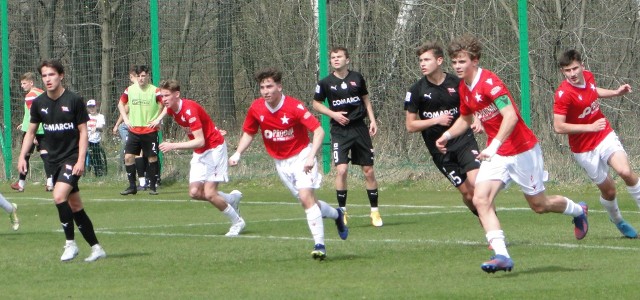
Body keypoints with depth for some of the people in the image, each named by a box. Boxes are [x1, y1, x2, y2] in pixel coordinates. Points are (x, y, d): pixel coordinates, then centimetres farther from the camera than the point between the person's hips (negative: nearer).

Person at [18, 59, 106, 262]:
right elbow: (31, 132, 14)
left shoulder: (74, 101, -9)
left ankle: (70, 243, -12)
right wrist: (22, 156, 4)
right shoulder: (39, 103, 4)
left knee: (59, 196, -24)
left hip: (73, 157, -6)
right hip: (55, 159, 6)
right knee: (75, 206, 7)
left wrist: (80, 160, -14)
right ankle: (96, 248, 14)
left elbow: (83, 132, -6)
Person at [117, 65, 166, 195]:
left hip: (150, 130, -3)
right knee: (128, 157, -5)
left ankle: (152, 186, 10)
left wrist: (158, 119, -9)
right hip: (134, 130, 3)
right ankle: (132, 186, 4)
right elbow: (121, 104, 19)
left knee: (152, 158, 0)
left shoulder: (155, 91, -6)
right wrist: (125, 119, 9)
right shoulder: (129, 90, 4)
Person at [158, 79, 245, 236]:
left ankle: (237, 222, 5)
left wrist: (173, 146, -35)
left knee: (209, 193, -15)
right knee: (195, 192, -3)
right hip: (199, 153, 8)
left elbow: (200, 141, -31)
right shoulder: (171, 110, -2)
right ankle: (232, 198, 20)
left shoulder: (189, 110, -27)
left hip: (214, 148, -8)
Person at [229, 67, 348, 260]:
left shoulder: (294, 107, -21)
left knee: (306, 197, -21)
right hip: (281, 163, 5)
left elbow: (318, 131, -21)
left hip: (301, 156, -5)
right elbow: (248, 133, 11)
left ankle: (319, 244, -18)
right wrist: (238, 153, -4)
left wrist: (311, 157, -31)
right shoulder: (256, 109, -6)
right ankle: (336, 215, 37)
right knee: (308, 201, 8)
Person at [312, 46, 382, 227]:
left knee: (369, 171, 2)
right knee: (341, 170, -15)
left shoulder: (357, 78, 4)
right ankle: (342, 211, -2)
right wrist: (333, 114, -6)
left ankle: (375, 211, 13)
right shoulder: (326, 83, -2)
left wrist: (372, 120, 5)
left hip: (360, 128, 2)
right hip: (339, 131, -2)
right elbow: (316, 103, 9)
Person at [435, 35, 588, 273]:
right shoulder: (464, 88, 4)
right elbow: (465, 118, 23)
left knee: (538, 204, 8)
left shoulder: (489, 82, -22)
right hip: (496, 154, 7)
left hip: (521, 150, -7)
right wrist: (448, 135, 5)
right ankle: (501, 255, -20)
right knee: (481, 199, -16)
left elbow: (510, 116, -32)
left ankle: (578, 210, 40)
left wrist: (494, 145, -42)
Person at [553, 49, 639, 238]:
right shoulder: (563, 94, -23)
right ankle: (617, 221, 32)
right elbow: (559, 127, -25)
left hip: (605, 136, 4)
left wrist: (616, 93, 9)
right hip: (585, 150, -4)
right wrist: (590, 127, -24)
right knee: (608, 190, 3)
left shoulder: (588, 77, -3)